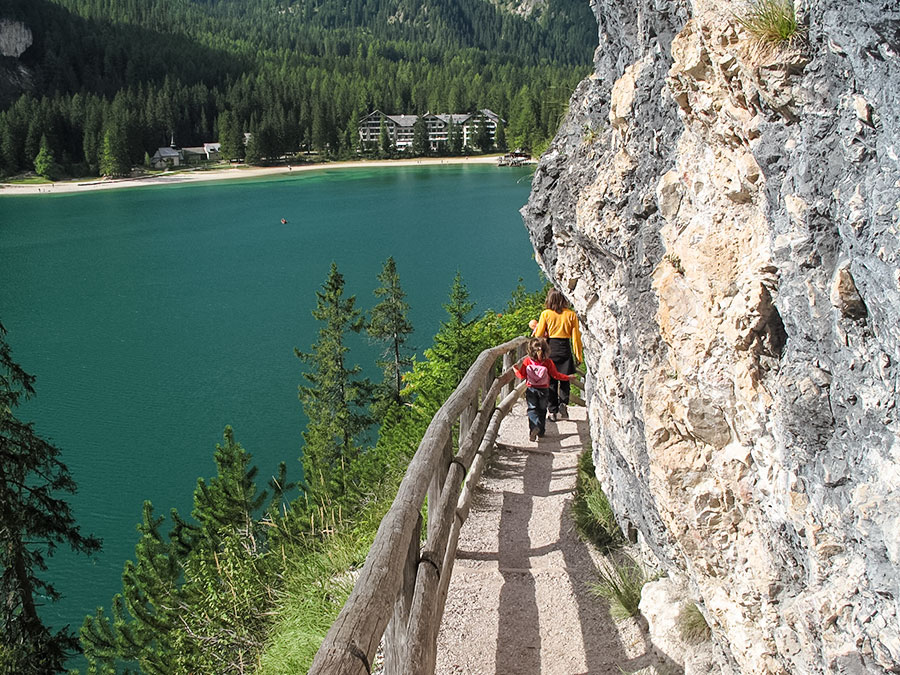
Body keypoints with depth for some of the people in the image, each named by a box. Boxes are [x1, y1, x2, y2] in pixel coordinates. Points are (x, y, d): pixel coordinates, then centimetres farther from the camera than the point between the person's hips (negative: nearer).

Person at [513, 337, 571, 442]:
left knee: (532, 409, 1)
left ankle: (534, 427, -25)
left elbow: (522, 376, -2)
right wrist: (567, 377, 7)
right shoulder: (548, 362, -9)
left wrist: (515, 369, 16)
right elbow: (555, 375, -6)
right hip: (544, 390, 1)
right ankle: (541, 432, 15)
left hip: (531, 389, 0)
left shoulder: (527, 361, -8)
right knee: (542, 410, 14)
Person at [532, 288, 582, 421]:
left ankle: (552, 411, 7)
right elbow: (576, 336, 1)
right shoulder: (571, 314, 0)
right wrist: (578, 355, 5)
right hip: (565, 348, 1)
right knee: (564, 380, 13)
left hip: (550, 347, 0)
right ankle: (563, 403, -6)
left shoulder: (545, 314, -3)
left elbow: (539, 335, -1)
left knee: (551, 381, 7)